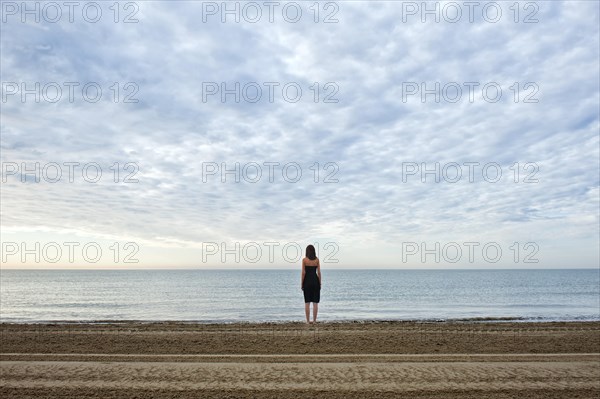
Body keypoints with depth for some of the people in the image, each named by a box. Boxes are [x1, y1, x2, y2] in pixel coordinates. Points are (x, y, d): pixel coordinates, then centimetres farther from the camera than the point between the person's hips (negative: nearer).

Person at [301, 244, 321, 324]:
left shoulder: (304, 260, -6)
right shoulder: (317, 260, 0)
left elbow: (303, 272, -7)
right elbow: (319, 272, 0)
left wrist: (301, 283, 0)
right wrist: (320, 283, 8)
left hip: (307, 281, -1)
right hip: (315, 280, 1)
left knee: (307, 302, 4)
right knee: (315, 302, 5)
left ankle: (308, 321, 5)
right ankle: (314, 321, 7)